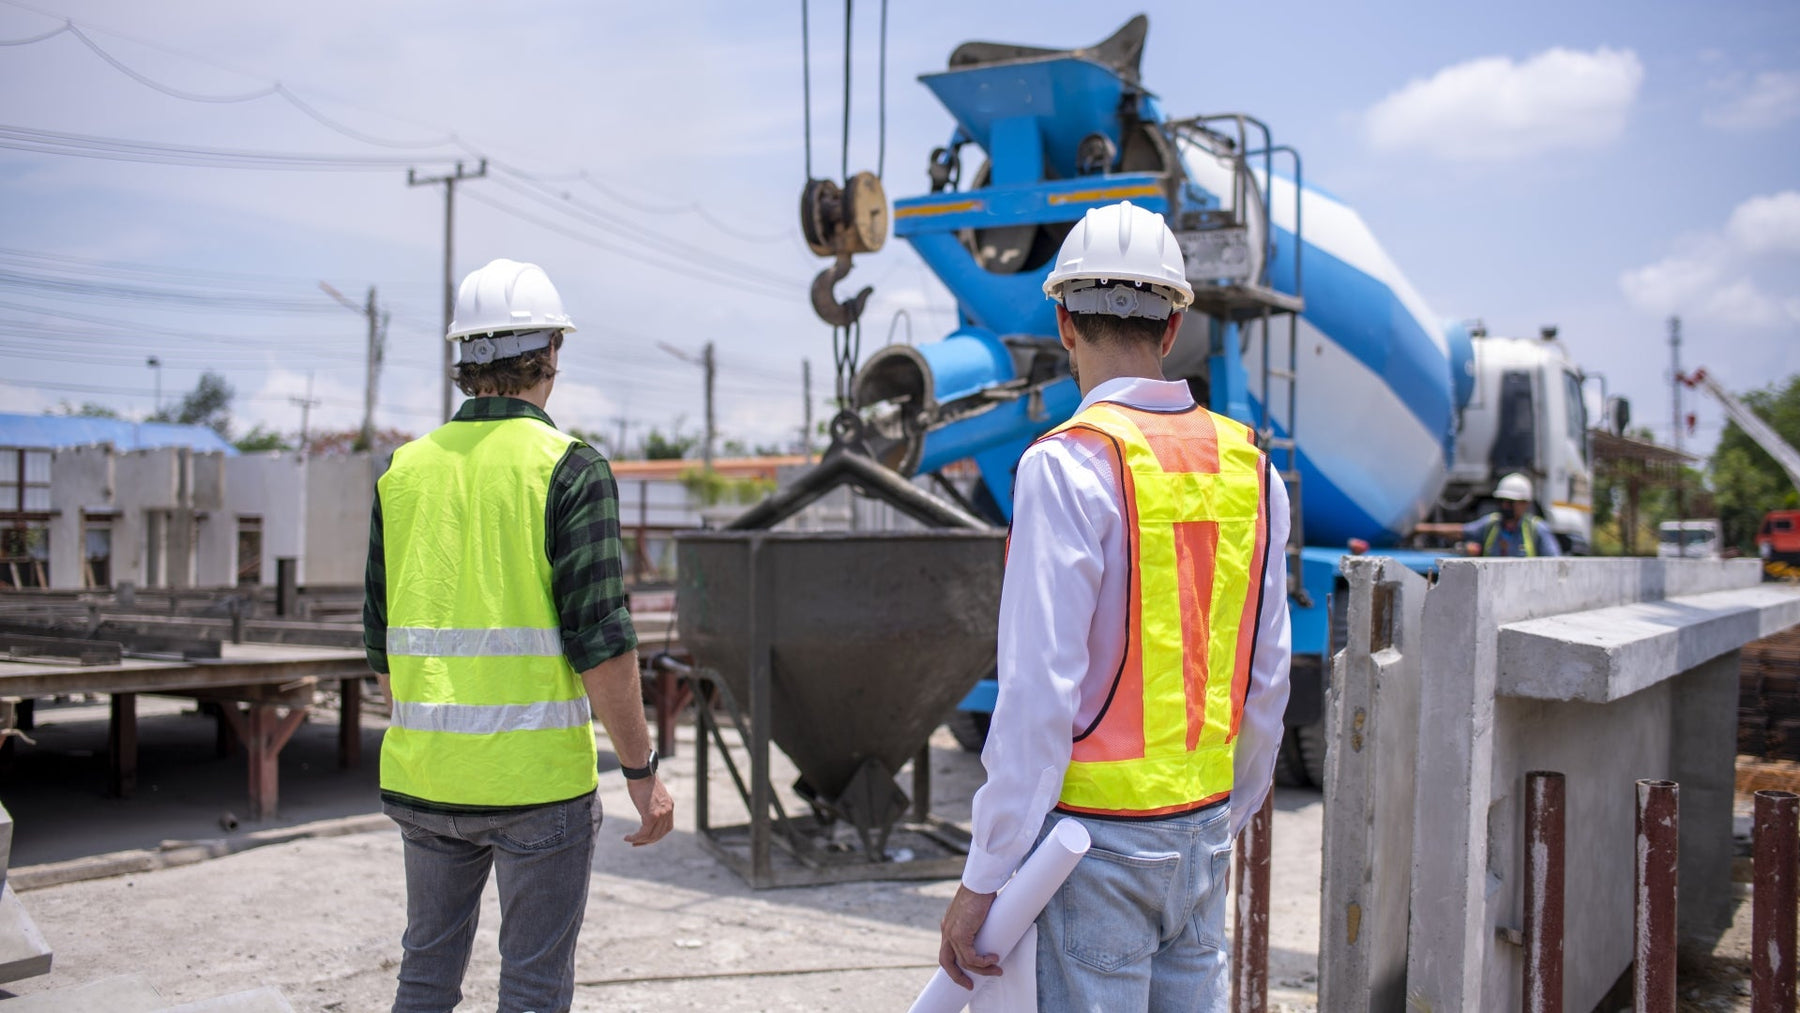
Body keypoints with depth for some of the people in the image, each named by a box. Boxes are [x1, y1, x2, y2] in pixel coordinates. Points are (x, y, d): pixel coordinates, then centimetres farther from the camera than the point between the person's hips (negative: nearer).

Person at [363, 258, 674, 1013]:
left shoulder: (406, 469, 6)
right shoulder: (569, 468, -10)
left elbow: (381, 640, 11)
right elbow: (599, 640, -16)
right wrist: (642, 770, -8)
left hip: (423, 779, 5)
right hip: (538, 778, -5)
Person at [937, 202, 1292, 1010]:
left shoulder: (1072, 464, -15)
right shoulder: (1248, 466, 6)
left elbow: (1040, 691, -18)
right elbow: (1268, 679, 11)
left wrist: (983, 879, -12)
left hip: (1095, 831, -6)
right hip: (1201, 829, 7)